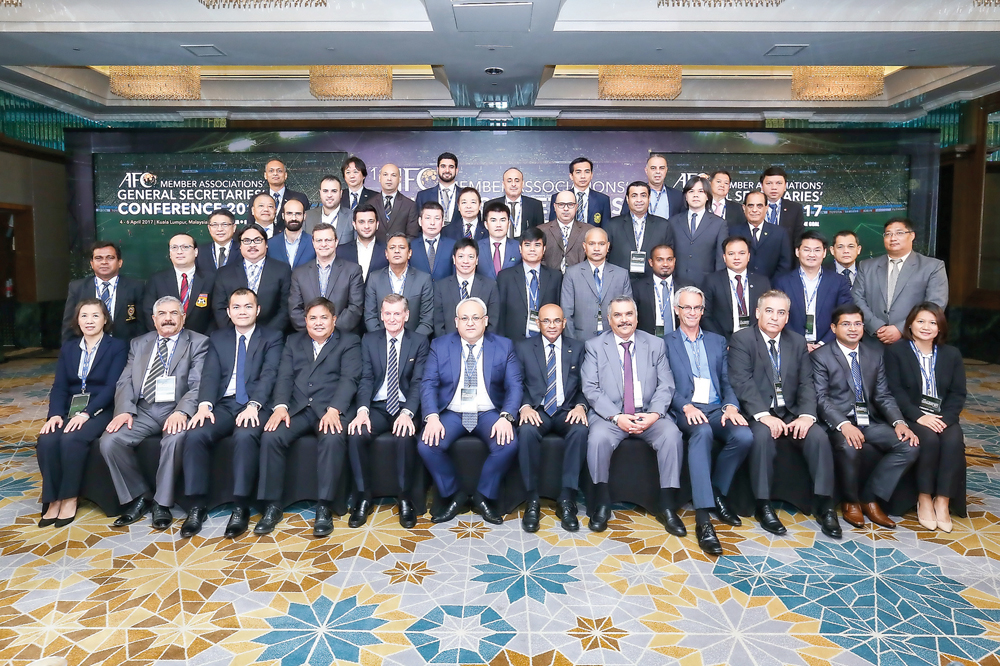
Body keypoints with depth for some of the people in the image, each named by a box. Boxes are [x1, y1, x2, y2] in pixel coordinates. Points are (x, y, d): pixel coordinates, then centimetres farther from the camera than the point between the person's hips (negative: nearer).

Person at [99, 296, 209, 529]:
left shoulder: (198, 343, 4)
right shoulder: (139, 344, 19)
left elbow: (198, 384, -7)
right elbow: (125, 382, 10)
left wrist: (182, 412, -25)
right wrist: (124, 410, -10)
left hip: (176, 410, -4)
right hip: (143, 410, 4)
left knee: (174, 439, -34)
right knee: (109, 441, -20)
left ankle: (162, 503, -14)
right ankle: (138, 497, 0)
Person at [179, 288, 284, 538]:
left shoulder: (272, 338, 8)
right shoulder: (217, 338, 19)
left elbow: (269, 375, -6)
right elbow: (210, 375, 6)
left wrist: (253, 405, -23)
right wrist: (204, 405, -14)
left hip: (256, 406, -3)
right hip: (223, 404, 4)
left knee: (245, 436, -34)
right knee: (195, 435, -25)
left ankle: (241, 508, -23)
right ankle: (197, 506, -13)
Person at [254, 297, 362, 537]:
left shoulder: (349, 342, 10)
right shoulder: (293, 341, 22)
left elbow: (349, 378, -5)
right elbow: (285, 377, 10)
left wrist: (334, 410, -21)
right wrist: (280, 406, -11)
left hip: (331, 409, -3)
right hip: (297, 408, 3)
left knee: (333, 439, -34)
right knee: (270, 436, -24)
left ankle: (324, 507, -23)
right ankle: (272, 506, -12)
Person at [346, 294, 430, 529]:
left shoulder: (420, 342, 5)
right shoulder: (369, 340, 11)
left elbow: (418, 383, -5)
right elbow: (366, 379, 1)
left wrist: (407, 412, -22)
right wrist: (362, 410, -18)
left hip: (405, 407, -2)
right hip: (377, 406, 2)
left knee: (405, 436, -33)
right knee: (355, 435, -28)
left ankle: (404, 497, -12)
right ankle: (364, 496, -10)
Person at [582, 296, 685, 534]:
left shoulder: (656, 344, 10)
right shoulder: (595, 346, 4)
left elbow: (665, 385, 4)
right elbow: (591, 389, -5)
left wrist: (654, 414, -15)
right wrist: (616, 417, -17)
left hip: (648, 414, 2)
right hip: (610, 415, -1)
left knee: (672, 434, -27)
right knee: (598, 438, -32)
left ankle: (667, 507, -13)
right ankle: (602, 504, -12)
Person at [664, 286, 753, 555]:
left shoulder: (717, 341, 22)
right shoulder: (665, 343, 11)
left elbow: (727, 382, 15)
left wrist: (731, 405, -6)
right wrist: (686, 406, -18)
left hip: (717, 408, 4)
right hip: (685, 410, -3)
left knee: (744, 436, -29)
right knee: (703, 432, -38)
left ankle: (717, 493, -4)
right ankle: (703, 517, -42)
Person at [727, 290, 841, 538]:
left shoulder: (797, 341, 12)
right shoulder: (741, 339, -3)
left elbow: (806, 383, 5)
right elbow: (742, 382, -14)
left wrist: (807, 415, -13)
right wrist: (763, 415, -26)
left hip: (791, 413, 4)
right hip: (758, 414, -4)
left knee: (819, 436, -22)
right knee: (762, 435, -34)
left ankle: (824, 505, -10)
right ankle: (763, 505, -21)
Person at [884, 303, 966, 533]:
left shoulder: (952, 354, 12)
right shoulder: (895, 351, 0)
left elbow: (958, 393, 5)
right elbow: (895, 391, -8)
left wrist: (945, 417, -13)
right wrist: (919, 416, -20)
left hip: (942, 417, 3)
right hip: (911, 416, -3)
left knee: (954, 441, -28)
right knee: (929, 439, -31)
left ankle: (942, 501, -19)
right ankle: (924, 499, -16)